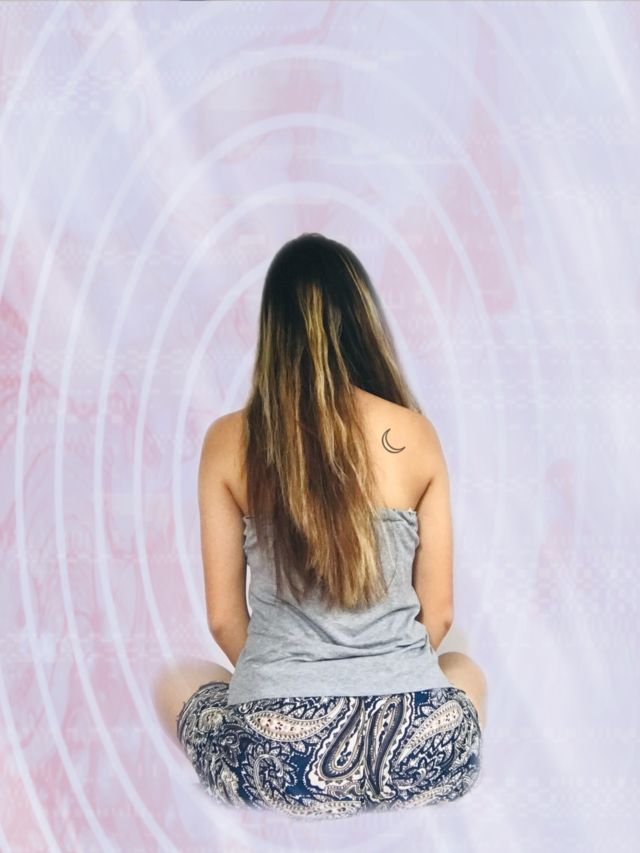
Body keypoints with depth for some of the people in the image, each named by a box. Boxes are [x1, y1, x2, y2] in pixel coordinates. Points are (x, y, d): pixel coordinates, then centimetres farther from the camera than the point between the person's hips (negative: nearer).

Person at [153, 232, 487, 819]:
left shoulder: (229, 441, -3)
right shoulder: (416, 434, -2)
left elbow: (225, 620, 2)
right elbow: (438, 613, 4)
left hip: (277, 759, 0)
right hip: (418, 759, 1)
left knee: (175, 681, 34)